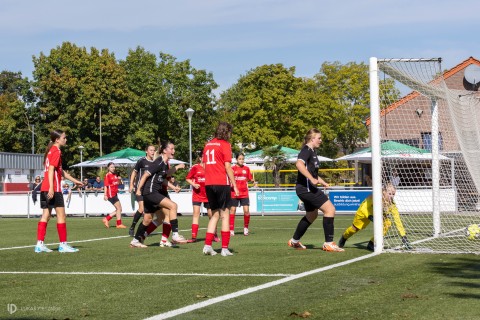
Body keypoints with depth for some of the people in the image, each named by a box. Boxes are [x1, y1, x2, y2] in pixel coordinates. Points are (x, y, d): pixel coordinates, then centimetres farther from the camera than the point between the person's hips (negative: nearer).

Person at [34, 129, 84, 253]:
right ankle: (63, 244, 0)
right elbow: (51, 169, -19)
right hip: (53, 189, -9)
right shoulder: (56, 151, -8)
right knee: (61, 215, -2)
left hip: (45, 188, 9)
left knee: (46, 215, 7)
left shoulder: (50, 150, 21)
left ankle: (40, 244, 4)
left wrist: (75, 180, 31)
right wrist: (51, 188, -25)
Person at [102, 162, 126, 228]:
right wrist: (105, 195, -18)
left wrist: (119, 179, 1)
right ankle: (119, 224, 0)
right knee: (119, 208, -7)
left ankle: (106, 219, 16)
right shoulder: (107, 175, -8)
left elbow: (119, 183, 24)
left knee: (118, 209, 10)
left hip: (115, 194, 9)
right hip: (111, 195, -9)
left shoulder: (115, 175, 14)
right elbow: (105, 185, -12)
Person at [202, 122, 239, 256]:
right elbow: (228, 166, -10)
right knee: (225, 215, 0)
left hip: (209, 184, 6)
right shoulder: (225, 144, -5)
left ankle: (207, 245, 3)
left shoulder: (208, 144, 14)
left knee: (214, 215, 13)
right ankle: (225, 248, -3)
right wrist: (234, 185, -8)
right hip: (222, 183, -6)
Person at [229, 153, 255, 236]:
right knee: (232, 210, 1)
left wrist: (254, 182, -6)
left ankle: (246, 228, 14)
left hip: (244, 193, 2)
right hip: (234, 193, -2)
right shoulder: (233, 168, 0)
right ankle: (231, 230, 10)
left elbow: (250, 179, 14)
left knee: (246, 211, -7)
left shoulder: (246, 168, 8)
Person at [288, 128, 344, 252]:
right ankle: (329, 243, -12)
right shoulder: (306, 150, -13)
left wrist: (322, 182, 21)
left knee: (312, 215, 24)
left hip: (308, 188, 11)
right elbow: (299, 164, -33)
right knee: (330, 209, -14)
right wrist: (312, 179, -36)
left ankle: (294, 241, 36)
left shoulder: (312, 152, 18)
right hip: (306, 187, -11)